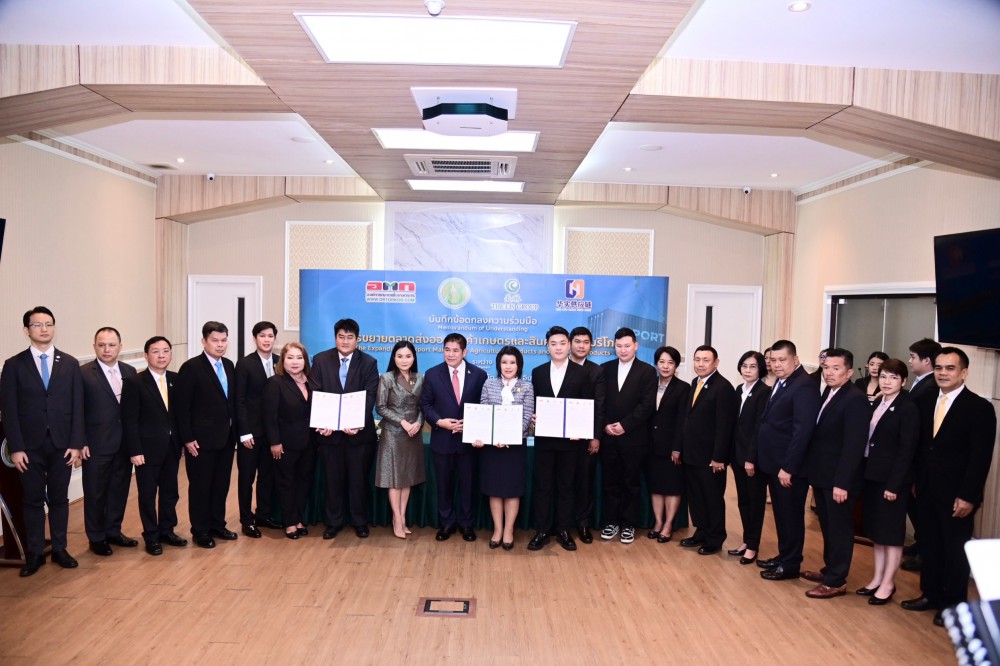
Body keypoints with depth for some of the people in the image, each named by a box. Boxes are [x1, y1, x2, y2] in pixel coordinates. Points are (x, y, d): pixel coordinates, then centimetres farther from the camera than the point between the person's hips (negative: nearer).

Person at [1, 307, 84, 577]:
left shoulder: (70, 364, 4)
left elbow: (77, 406, 2)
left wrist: (76, 443, -3)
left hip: (62, 444, 1)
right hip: (30, 446, -1)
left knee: (59, 499, 10)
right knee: (33, 501, 7)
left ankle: (59, 549, 21)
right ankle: (34, 554, 19)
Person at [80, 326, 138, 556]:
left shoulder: (129, 372, 5)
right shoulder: (83, 373, -8)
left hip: (125, 443, 4)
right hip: (96, 445, -4)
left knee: (120, 489, 14)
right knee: (95, 493, 8)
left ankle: (113, 531, 30)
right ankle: (96, 537, 23)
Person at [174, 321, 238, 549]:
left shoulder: (229, 365, 8)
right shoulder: (191, 367, -11)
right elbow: (182, 407, -12)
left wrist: (234, 430, 8)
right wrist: (188, 438, -14)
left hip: (226, 437, 6)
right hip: (201, 439, -6)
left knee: (221, 484, 14)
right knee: (200, 486, 6)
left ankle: (218, 525, 29)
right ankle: (200, 531, 19)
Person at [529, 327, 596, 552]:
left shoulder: (582, 373, -1)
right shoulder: (537, 372, 6)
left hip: (570, 439, -1)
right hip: (544, 438, 2)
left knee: (566, 486, 9)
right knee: (542, 485, 6)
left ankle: (563, 531, 20)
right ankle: (542, 531, 15)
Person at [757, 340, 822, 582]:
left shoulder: (804, 386, -17)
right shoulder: (781, 383, 12)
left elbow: (803, 430, -23)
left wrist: (788, 467, -23)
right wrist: (767, 461, 11)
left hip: (789, 466, -9)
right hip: (774, 463, 9)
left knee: (791, 515, 4)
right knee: (781, 514, 18)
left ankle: (790, 565, 16)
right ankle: (783, 556, 31)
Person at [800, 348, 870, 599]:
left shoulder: (856, 400, -18)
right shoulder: (828, 393, 9)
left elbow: (854, 445, -21)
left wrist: (841, 483, -22)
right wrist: (814, 474, 9)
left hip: (839, 479, -8)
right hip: (822, 476, 8)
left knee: (839, 529, 4)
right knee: (827, 526, 19)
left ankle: (836, 582, 14)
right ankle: (830, 569, 34)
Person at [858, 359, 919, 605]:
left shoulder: (908, 409, -12)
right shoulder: (877, 404, 8)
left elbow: (907, 451, -15)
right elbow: (869, 440, 9)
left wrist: (894, 484, -17)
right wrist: (866, 472, 4)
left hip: (892, 479, -7)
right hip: (872, 475, 7)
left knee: (892, 532, 5)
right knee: (876, 530, 15)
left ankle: (888, 584, 16)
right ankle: (877, 578, 26)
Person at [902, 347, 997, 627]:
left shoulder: (980, 408, -11)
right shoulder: (925, 402, 7)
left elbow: (981, 457, -14)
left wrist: (968, 497, -17)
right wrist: (916, 480, 8)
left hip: (956, 495, -5)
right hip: (927, 491, 5)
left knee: (955, 550, 7)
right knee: (929, 545, 14)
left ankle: (954, 603, 21)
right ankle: (930, 594, 28)